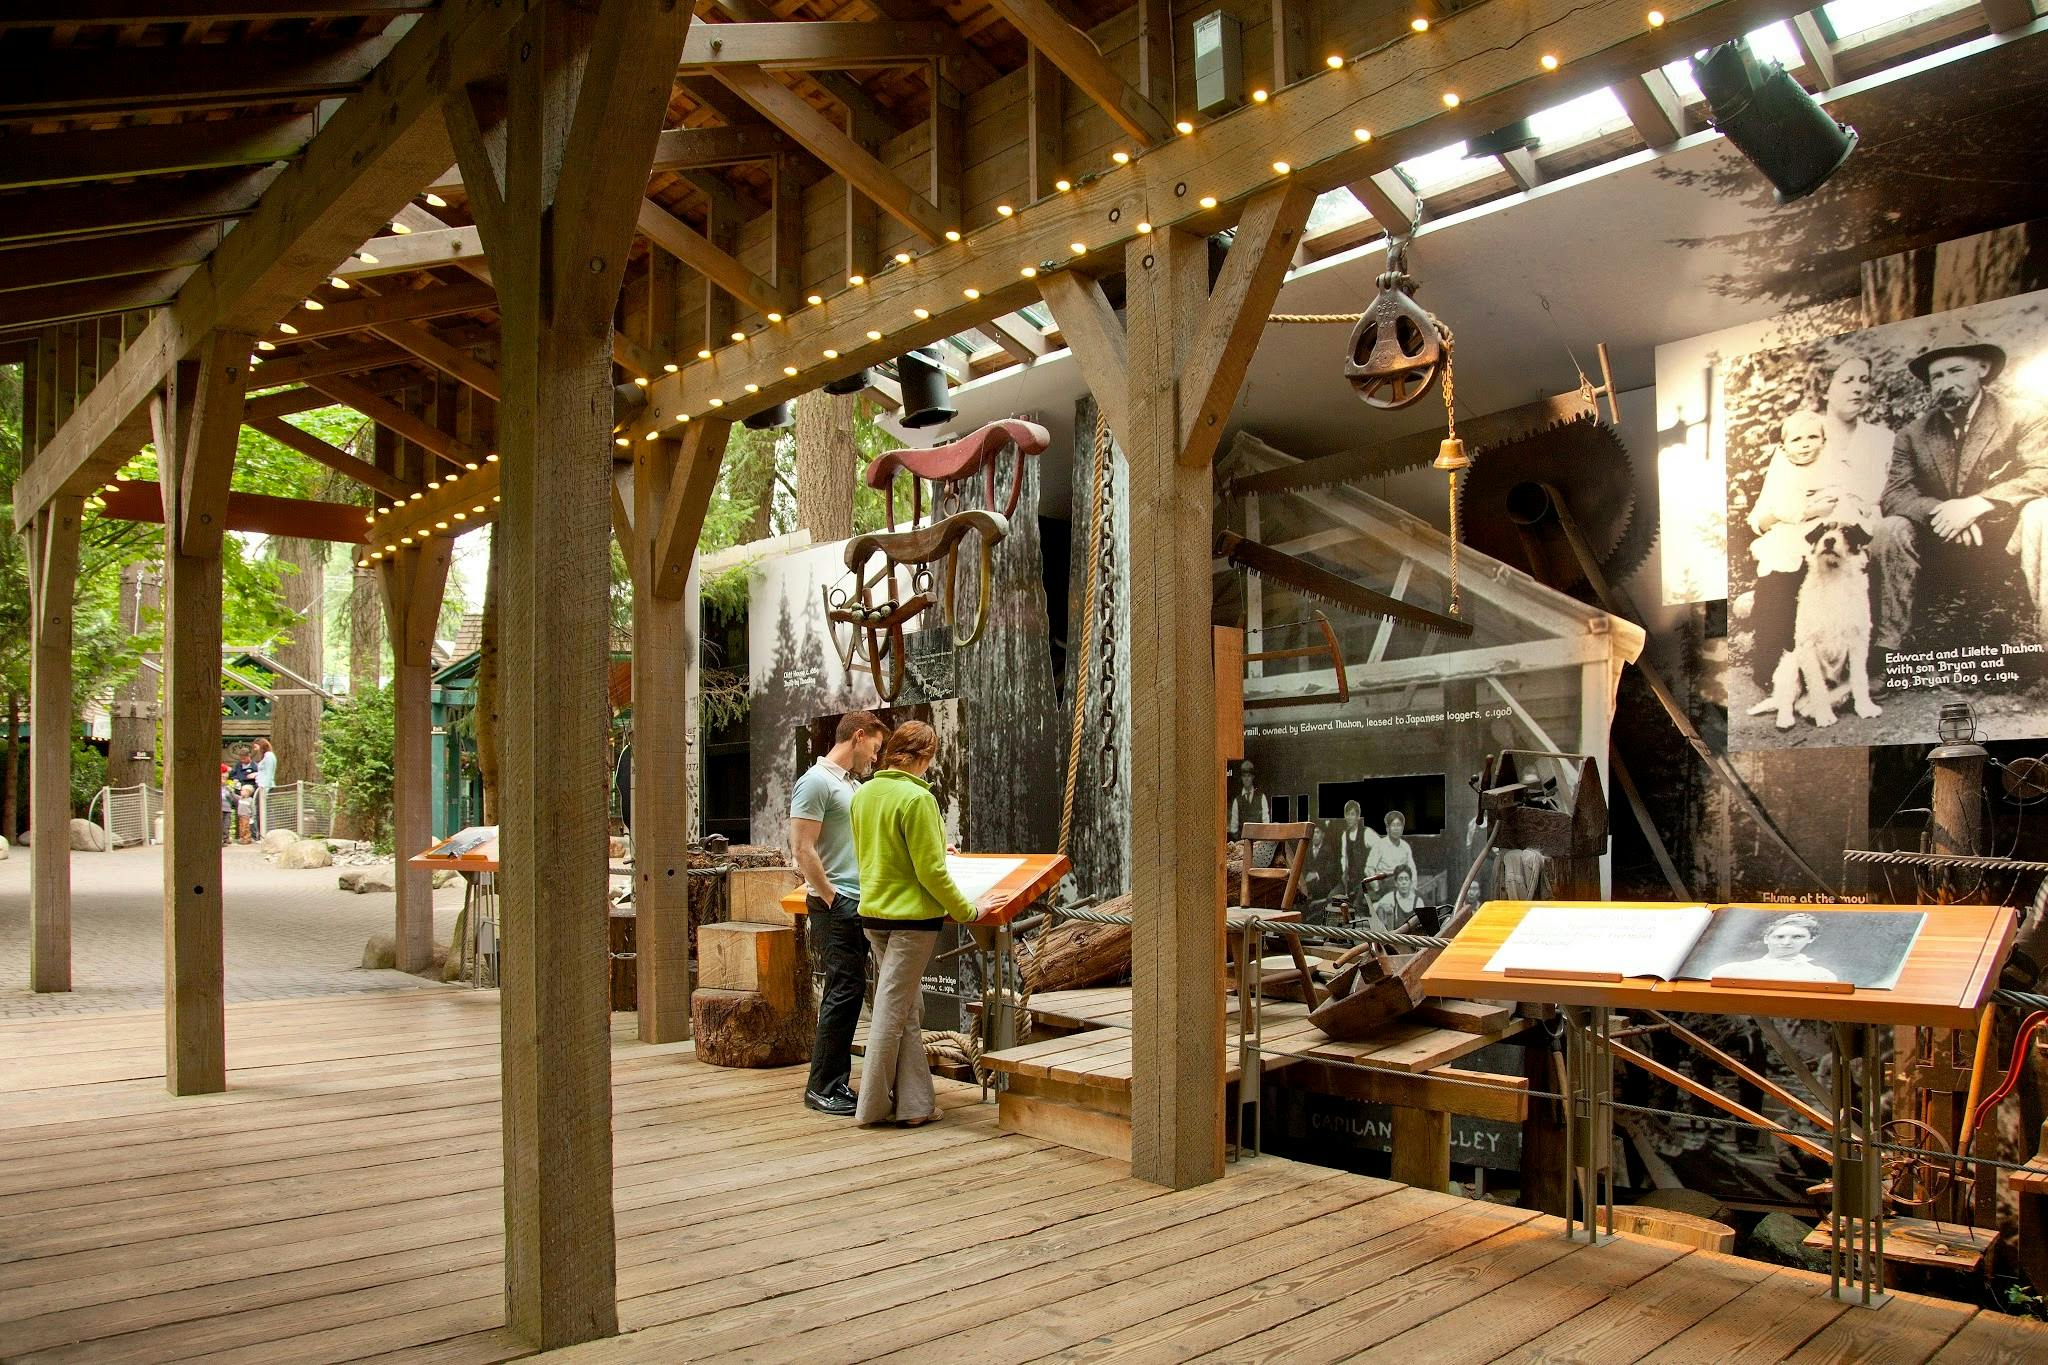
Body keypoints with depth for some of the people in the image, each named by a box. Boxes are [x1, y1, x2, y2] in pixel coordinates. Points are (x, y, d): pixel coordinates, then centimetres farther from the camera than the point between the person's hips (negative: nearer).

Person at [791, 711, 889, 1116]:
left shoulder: (853, 785, 20)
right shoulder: (816, 781, -9)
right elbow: (804, 848, -15)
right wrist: (830, 898, -15)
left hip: (858, 904, 9)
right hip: (836, 905, -9)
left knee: (846, 992, 10)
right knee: (844, 992, -8)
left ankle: (837, 1082, 16)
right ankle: (822, 1087, 1)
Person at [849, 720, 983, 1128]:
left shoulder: (863, 793, 7)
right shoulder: (917, 797, -17)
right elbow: (932, 871, -16)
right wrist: (963, 909, -5)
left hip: (873, 911, 8)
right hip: (912, 915, -8)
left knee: (908, 1008, 14)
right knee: (892, 1010, 1)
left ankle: (915, 1101, 17)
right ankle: (873, 1107, 10)